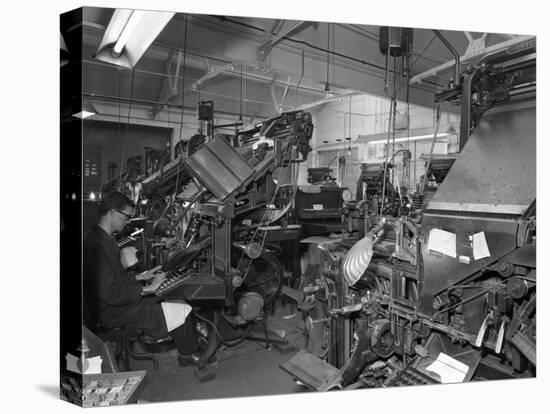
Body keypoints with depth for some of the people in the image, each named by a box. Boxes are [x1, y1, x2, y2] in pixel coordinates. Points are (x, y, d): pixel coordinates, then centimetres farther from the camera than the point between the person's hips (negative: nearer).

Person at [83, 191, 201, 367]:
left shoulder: (97, 237, 7)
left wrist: (140, 277, 8)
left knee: (176, 299, 11)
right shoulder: (99, 245, -27)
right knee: (181, 310, -7)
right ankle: (189, 355, 17)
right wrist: (146, 289, -19)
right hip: (113, 311, -11)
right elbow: (110, 294, -29)